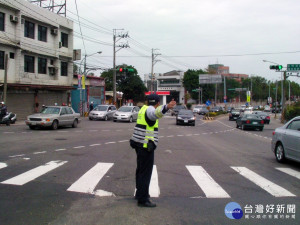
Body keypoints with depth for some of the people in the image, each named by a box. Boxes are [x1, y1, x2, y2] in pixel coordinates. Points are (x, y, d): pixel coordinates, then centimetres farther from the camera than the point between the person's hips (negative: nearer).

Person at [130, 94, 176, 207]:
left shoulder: (144, 108, 16)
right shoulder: (150, 110, -13)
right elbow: (156, 113, -40)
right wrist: (166, 107, -59)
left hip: (139, 144, 10)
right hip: (146, 146, -10)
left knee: (140, 170, 20)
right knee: (145, 172, -7)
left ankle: (139, 193, 34)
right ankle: (142, 199, -5)